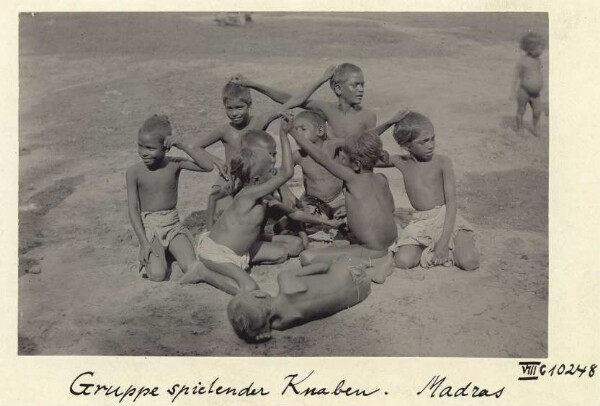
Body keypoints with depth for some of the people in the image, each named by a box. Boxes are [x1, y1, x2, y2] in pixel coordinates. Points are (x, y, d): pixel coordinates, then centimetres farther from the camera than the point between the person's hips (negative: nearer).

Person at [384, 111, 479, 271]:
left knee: (470, 262, -22)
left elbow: (451, 202, -12)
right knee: (402, 261, -23)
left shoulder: (442, 162, -7)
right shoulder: (400, 162, 2)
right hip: (420, 222, 2)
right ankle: (427, 246, 6)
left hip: (445, 217, -2)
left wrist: (444, 241, -20)